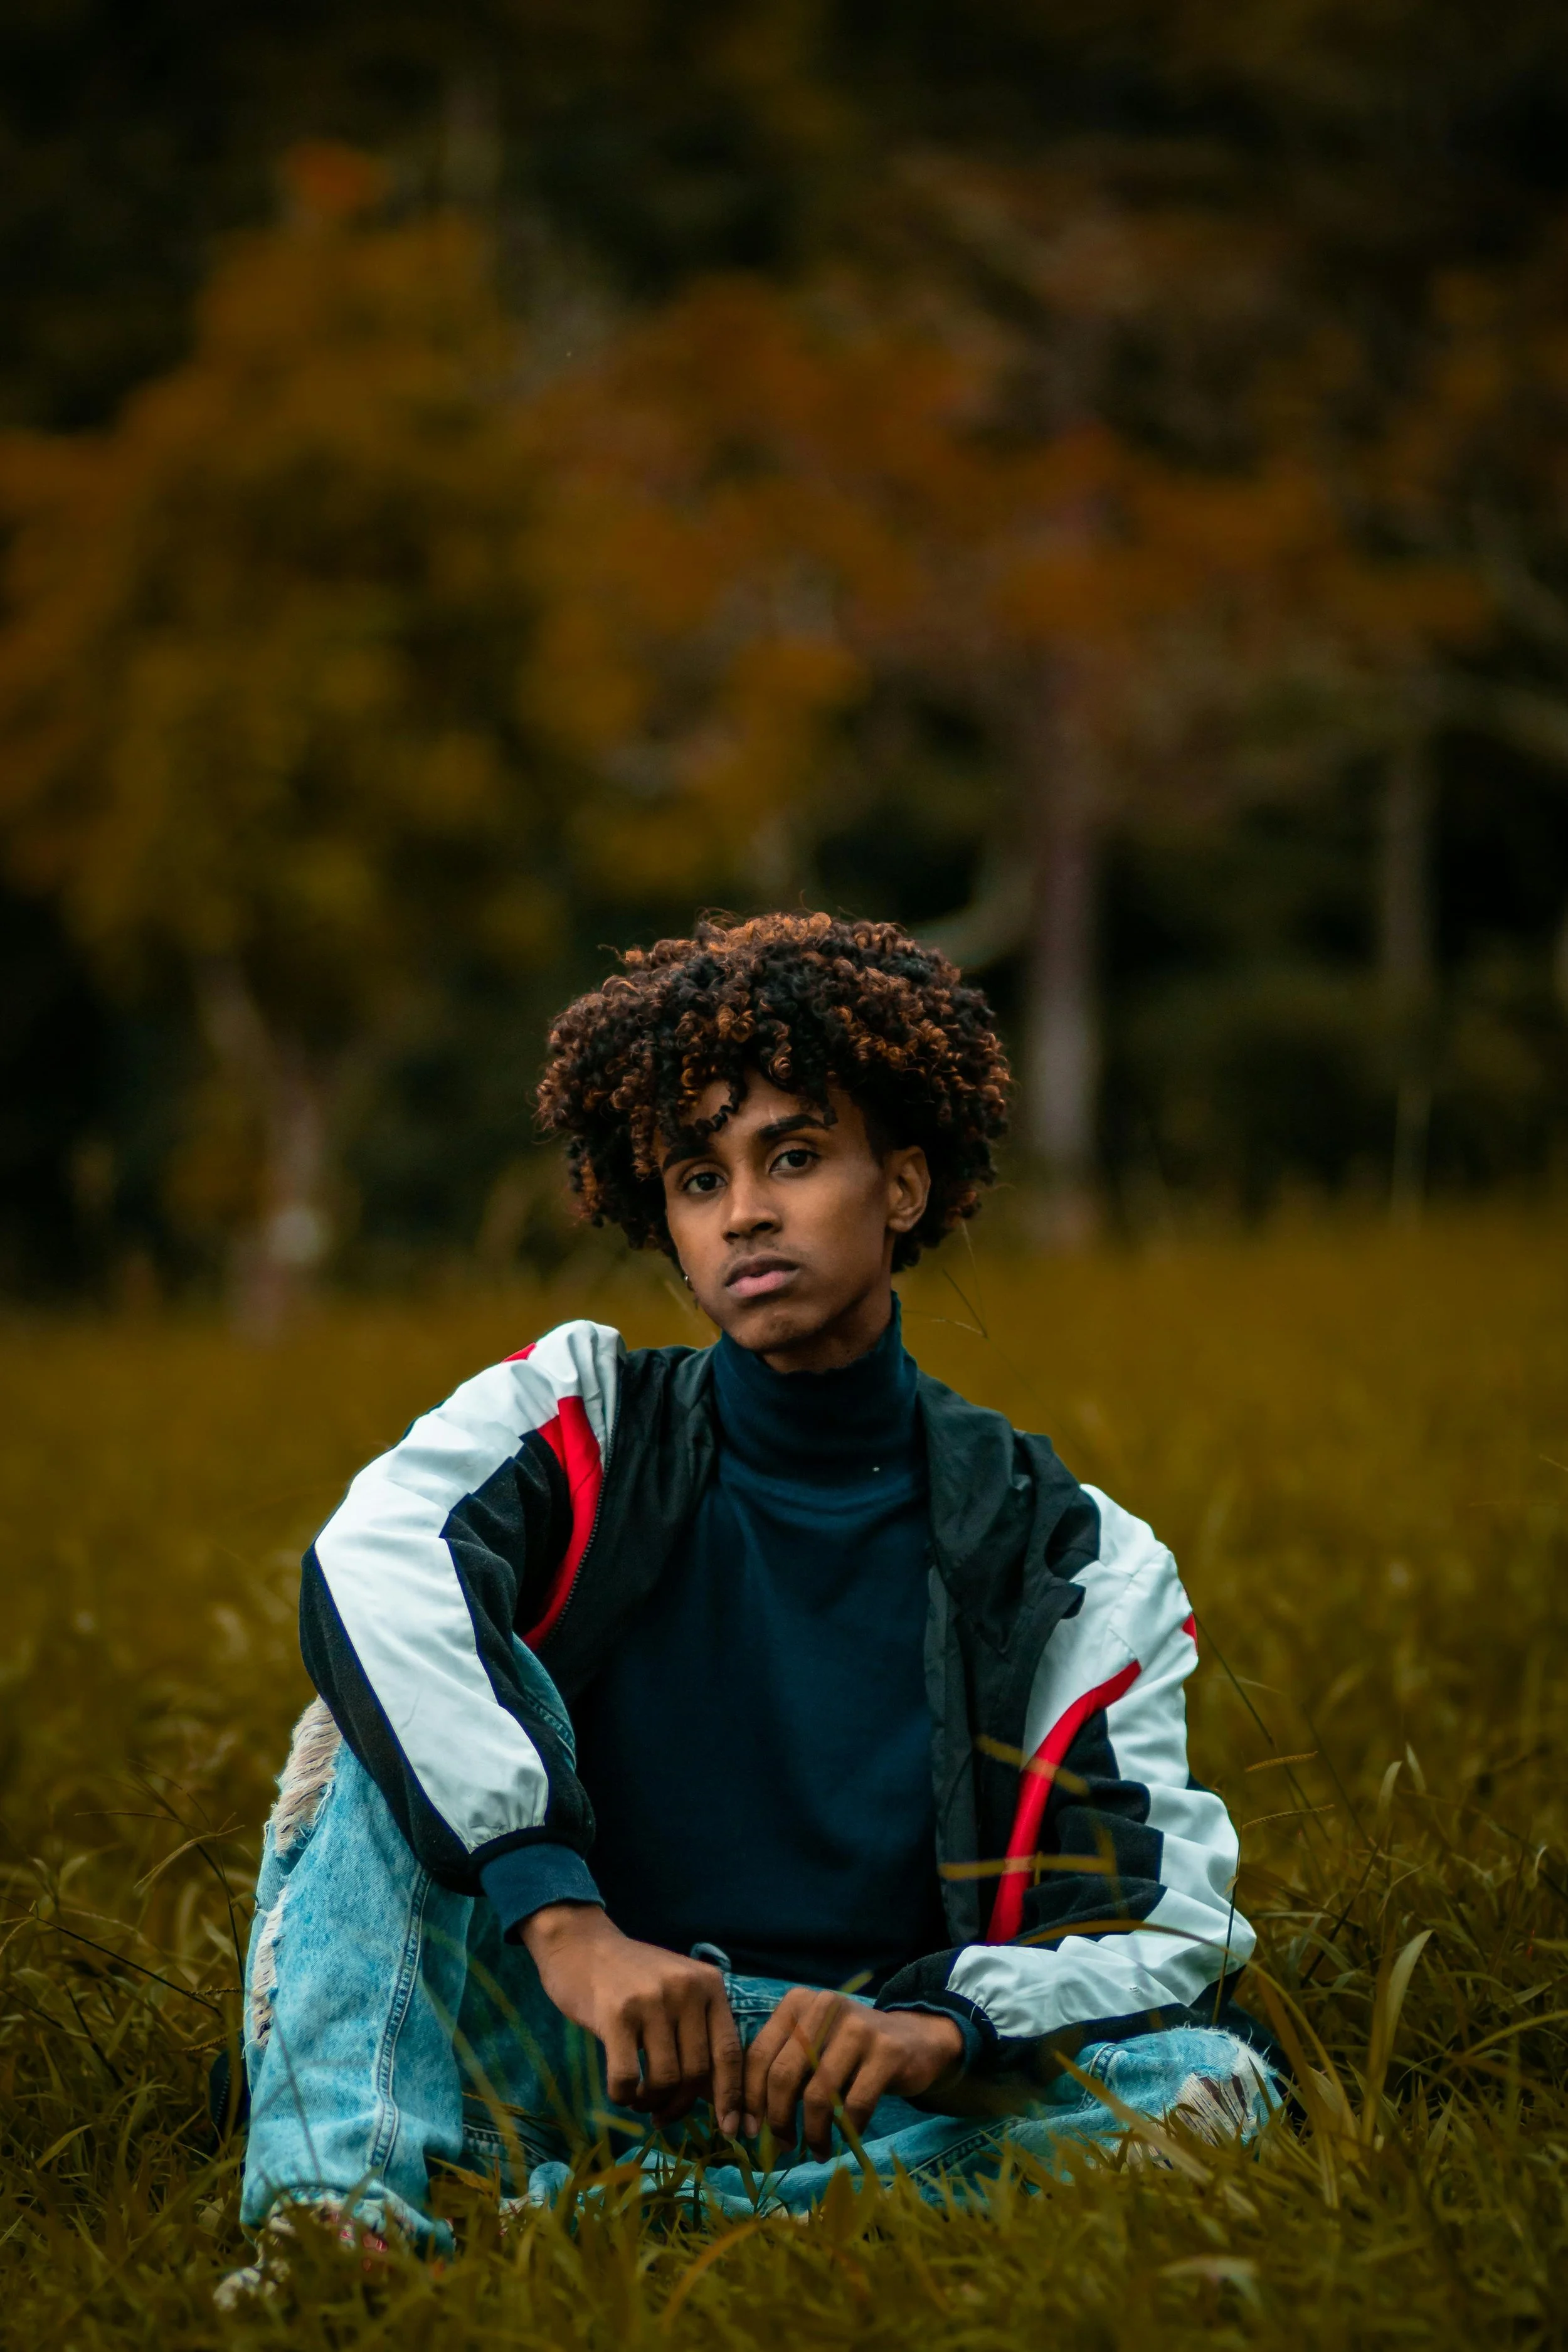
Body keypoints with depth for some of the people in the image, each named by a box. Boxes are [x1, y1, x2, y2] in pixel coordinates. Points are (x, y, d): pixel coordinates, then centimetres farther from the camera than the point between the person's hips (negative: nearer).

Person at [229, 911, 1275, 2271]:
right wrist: (561, 1919, -34)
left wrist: (944, 2026, -27)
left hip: (847, 2095, 0)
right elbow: (368, 1571, -18)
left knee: (1211, 2083, -27)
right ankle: (337, 2203, -38)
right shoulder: (583, 1418, 5)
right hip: (556, 2045, 0)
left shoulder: (1076, 1566, 6)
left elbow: (1174, 1930, -3)